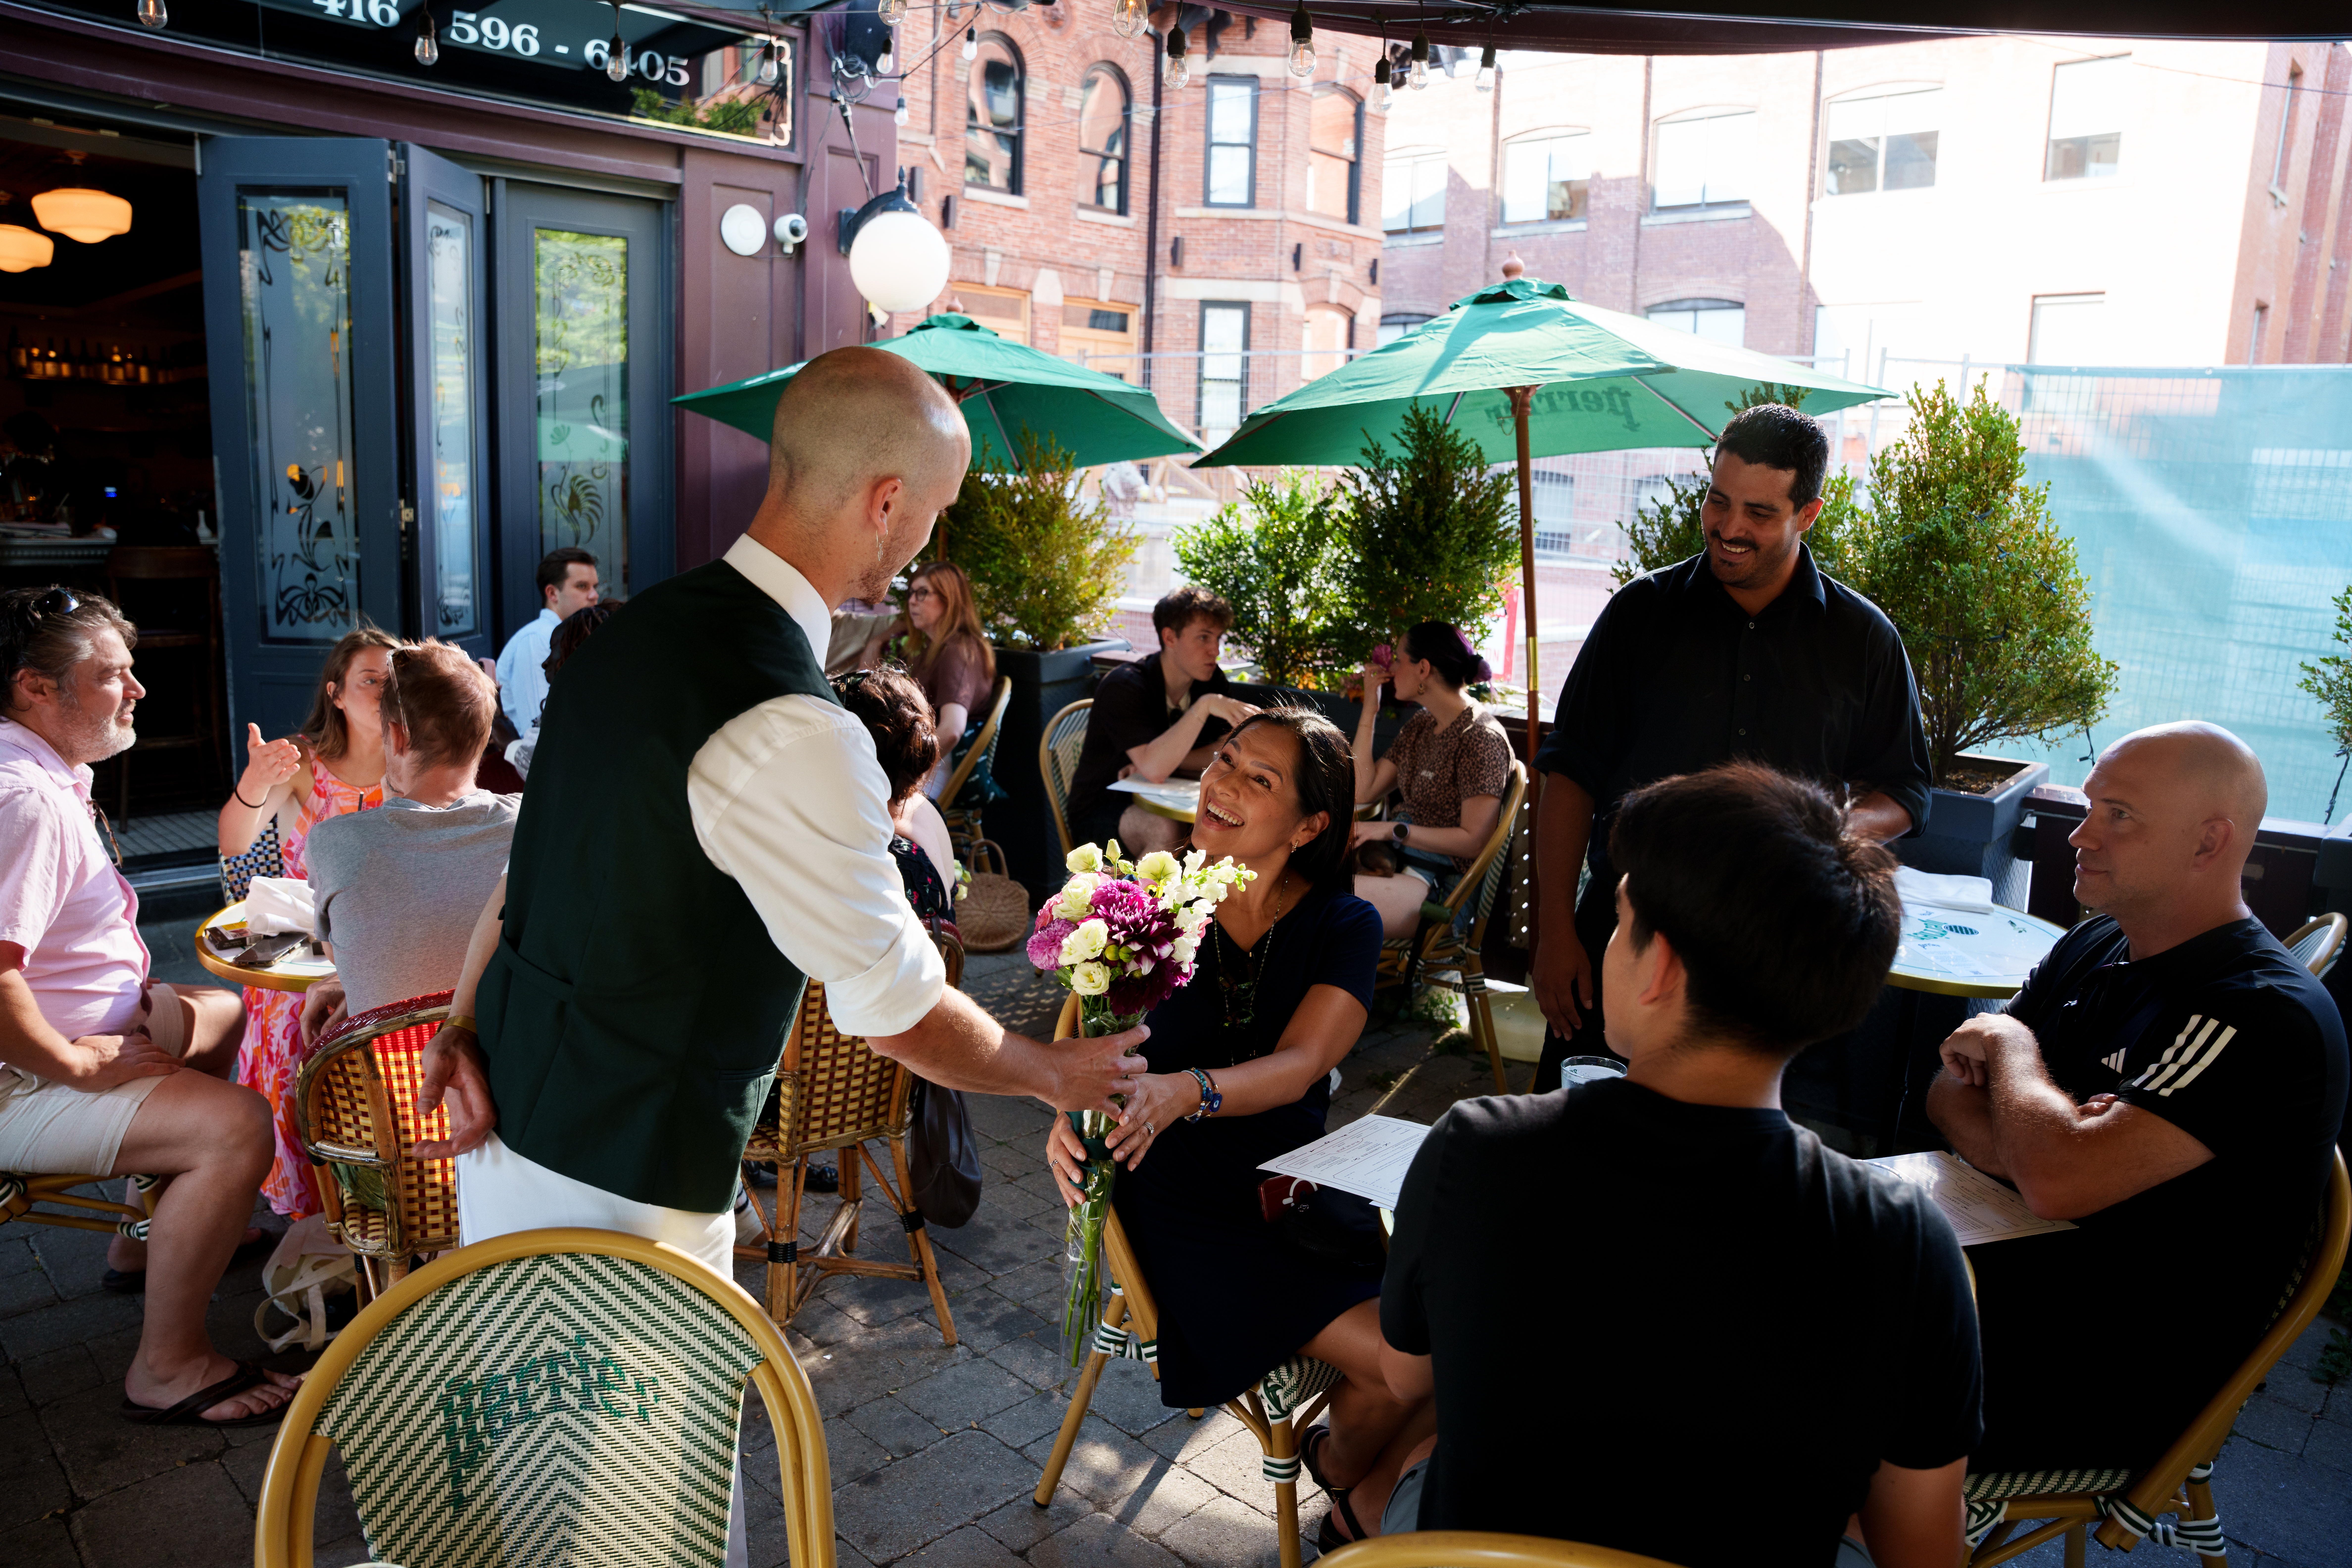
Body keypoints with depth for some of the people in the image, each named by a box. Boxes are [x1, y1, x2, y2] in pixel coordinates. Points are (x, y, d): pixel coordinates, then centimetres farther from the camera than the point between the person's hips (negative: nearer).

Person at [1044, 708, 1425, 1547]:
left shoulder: (1344, 926, -2)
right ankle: (1345, 1474, 18)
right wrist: (1073, 1110, -32)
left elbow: (1298, 1066, -18)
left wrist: (1184, 1092, -37)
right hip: (1186, 1203, -3)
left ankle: (1367, 1485, 19)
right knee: (1391, 1356, -19)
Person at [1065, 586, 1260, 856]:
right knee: (1167, 831, -37)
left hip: (1160, 803, 6)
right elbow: (1154, 769, -33)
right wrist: (1204, 706, -39)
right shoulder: (1124, 688, -21)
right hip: (1100, 810, -6)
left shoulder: (1213, 682, 0)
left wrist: (1160, 761, -20)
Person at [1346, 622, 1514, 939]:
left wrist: (1394, 830, -17)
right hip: (1399, 856, 9)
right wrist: (1370, 709, 9)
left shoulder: (1481, 737, -13)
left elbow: (1473, 840, -15)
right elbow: (1363, 791, 10)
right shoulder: (1420, 726, 14)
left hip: (1443, 882, -9)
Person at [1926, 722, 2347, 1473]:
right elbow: (1950, 1094, 6)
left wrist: (2011, 1042, -12)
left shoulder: (2268, 1018, -21)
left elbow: (2060, 1183, -31)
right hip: (2015, 1270, 8)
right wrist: (2034, 1140, -17)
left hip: (2111, 1388, -8)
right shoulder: (2096, 947, 5)